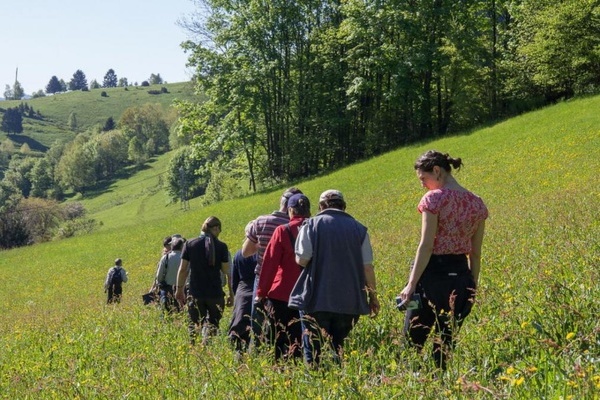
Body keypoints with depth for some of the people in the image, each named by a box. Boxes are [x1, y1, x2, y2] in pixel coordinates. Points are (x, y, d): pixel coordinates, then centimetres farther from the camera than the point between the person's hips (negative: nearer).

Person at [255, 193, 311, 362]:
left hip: (282, 294, -3)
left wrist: (261, 292, -3)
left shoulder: (283, 231, -7)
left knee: (280, 340, 5)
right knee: (300, 340, 10)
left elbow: (270, 263, -8)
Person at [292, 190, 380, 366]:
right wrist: (373, 296, 9)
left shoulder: (311, 225, -2)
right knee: (341, 347, 13)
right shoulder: (358, 229, 5)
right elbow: (367, 267, 1)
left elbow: (301, 260, -9)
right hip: (348, 301, 3)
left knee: (312, 348, 6)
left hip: (316, 299, -2)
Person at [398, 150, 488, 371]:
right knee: (446, 340, 12)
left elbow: (426, 245, -15)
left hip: (433, 272, -6)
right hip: (460, 275, 6)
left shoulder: (434, 198, -10)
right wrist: (473, 287, 17)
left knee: (413, 340, 2)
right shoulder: (476, 203, 8)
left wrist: (412, 284, -15)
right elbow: (476, 252, 10)